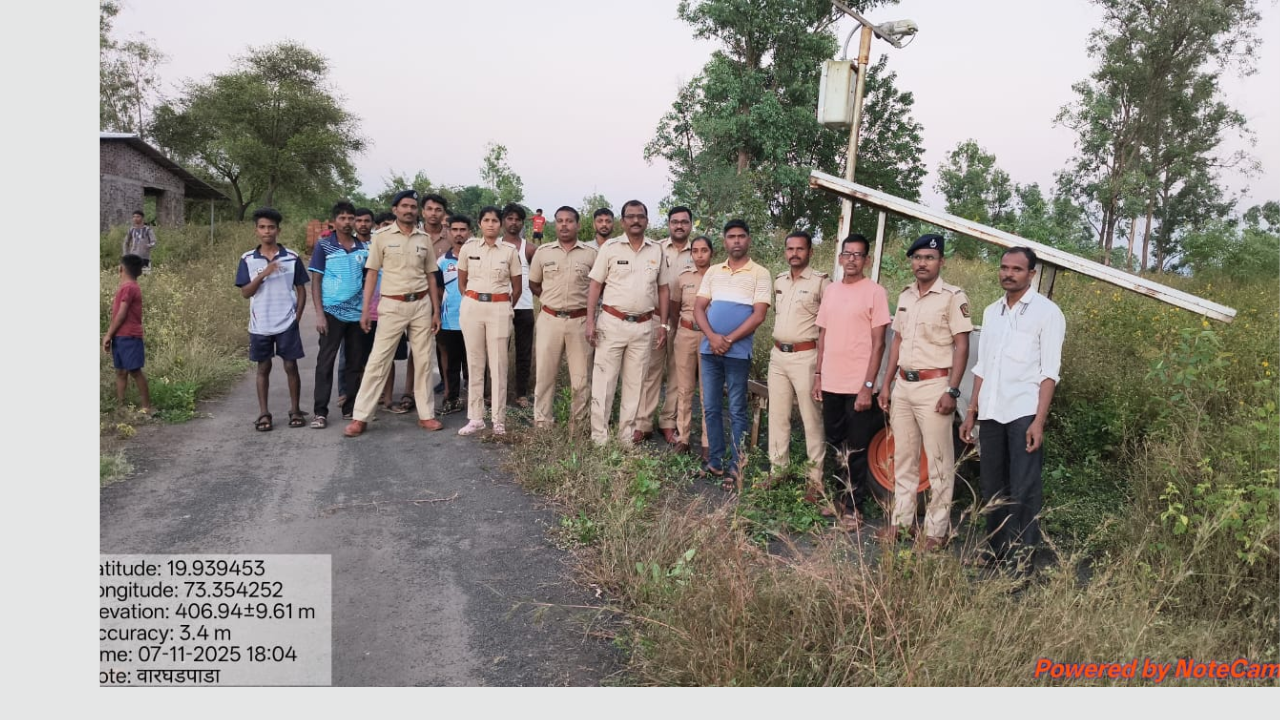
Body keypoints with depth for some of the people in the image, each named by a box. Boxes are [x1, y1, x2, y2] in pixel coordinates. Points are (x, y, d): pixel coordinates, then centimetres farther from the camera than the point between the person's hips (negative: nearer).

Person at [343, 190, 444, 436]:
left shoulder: (424, 239, 7)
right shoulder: (382, 236, -2)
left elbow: (431, 276, 11)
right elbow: (371, 274, -1)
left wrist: (436, 311, 7)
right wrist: (365, 310, -7)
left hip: (421, 305, 3)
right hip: (392, 305, -3)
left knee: (424, 361, 7)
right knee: (378, 360, -3)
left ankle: (426, 414, 17)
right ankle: (361, 417, 3)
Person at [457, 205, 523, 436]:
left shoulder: (509, 251, 2)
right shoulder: (468, 248, 5)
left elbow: (517, 287, 10)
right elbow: (461, 282, 15)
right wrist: (472, 302, 11)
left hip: (499, 309, -1)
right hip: (472, 307, 1)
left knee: (498, 365, 0)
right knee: (475, 363, 5)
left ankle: (499, 420, 7)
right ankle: (475, 418, 12)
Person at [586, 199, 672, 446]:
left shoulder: (656, 251, 6)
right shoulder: (610, 247, -2)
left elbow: (663, 289, 11)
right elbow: (595, 285, -2)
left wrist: (663, 324, 5)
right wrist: (590, 321, -9)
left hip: (644, 326, 3)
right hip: (612, 323, -3)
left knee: (635, 382, 9)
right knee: (604, 380, 0)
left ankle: (627, 435, 20)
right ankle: (599, 437, 6)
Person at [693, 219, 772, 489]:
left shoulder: (760, 274, -1)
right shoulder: (713, 271, 11)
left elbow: (758, 315, -8)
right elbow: (699, 307, 7)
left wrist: (729, 340, -13)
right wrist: (712, 336, -10)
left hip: (738, 352, -4)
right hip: (709, 349, 4)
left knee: (736, 411, 1)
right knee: (711, 408, 8)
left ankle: (735, 467, 6)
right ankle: (715, 461, 19)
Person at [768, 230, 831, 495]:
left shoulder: (821, 282, -8)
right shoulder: (778, 281, 12)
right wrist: (776, 347, 16)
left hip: (805, 356, -7)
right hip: (778, 355, 7)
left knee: (812, 419, -2)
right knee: (777, 416, 12)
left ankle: (816, 478, 3)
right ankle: (777, 470, 22)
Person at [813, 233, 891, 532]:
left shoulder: (875, 292, -7)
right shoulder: (830, 291, 10)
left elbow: (878, 344, -10)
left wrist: (868, 386, -14)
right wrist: (818, 375, 11)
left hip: (858, 386, -6)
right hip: (831, 383, 6)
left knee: (856, 450, 3)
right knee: (837, 446, 15)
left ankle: (853, 508, 13)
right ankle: (840, 498, 29)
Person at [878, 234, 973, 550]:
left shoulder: (953, 297, -8)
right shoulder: (905, 296, 12)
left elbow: (961, 346, -11)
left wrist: (952, 391, -17)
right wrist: (886, 384, 14)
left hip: (933, 386, -7)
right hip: (903, 385, 7)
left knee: (939, 461, 0)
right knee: (903, 457, 13)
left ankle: (937, 529, 8)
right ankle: (900, 520, 22)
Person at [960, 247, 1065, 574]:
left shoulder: (1046, 312, -4)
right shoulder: (991, 311, 13)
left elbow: (1049, 372, -8)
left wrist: (1039, 421, -16)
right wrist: (971, 412, 13)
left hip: (1024, 413, -6)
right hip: (991, 413, 6)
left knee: (1023, 491, -4)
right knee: (992, 486, 12)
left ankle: (1022, 561, 3)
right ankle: (996, 551, 24)